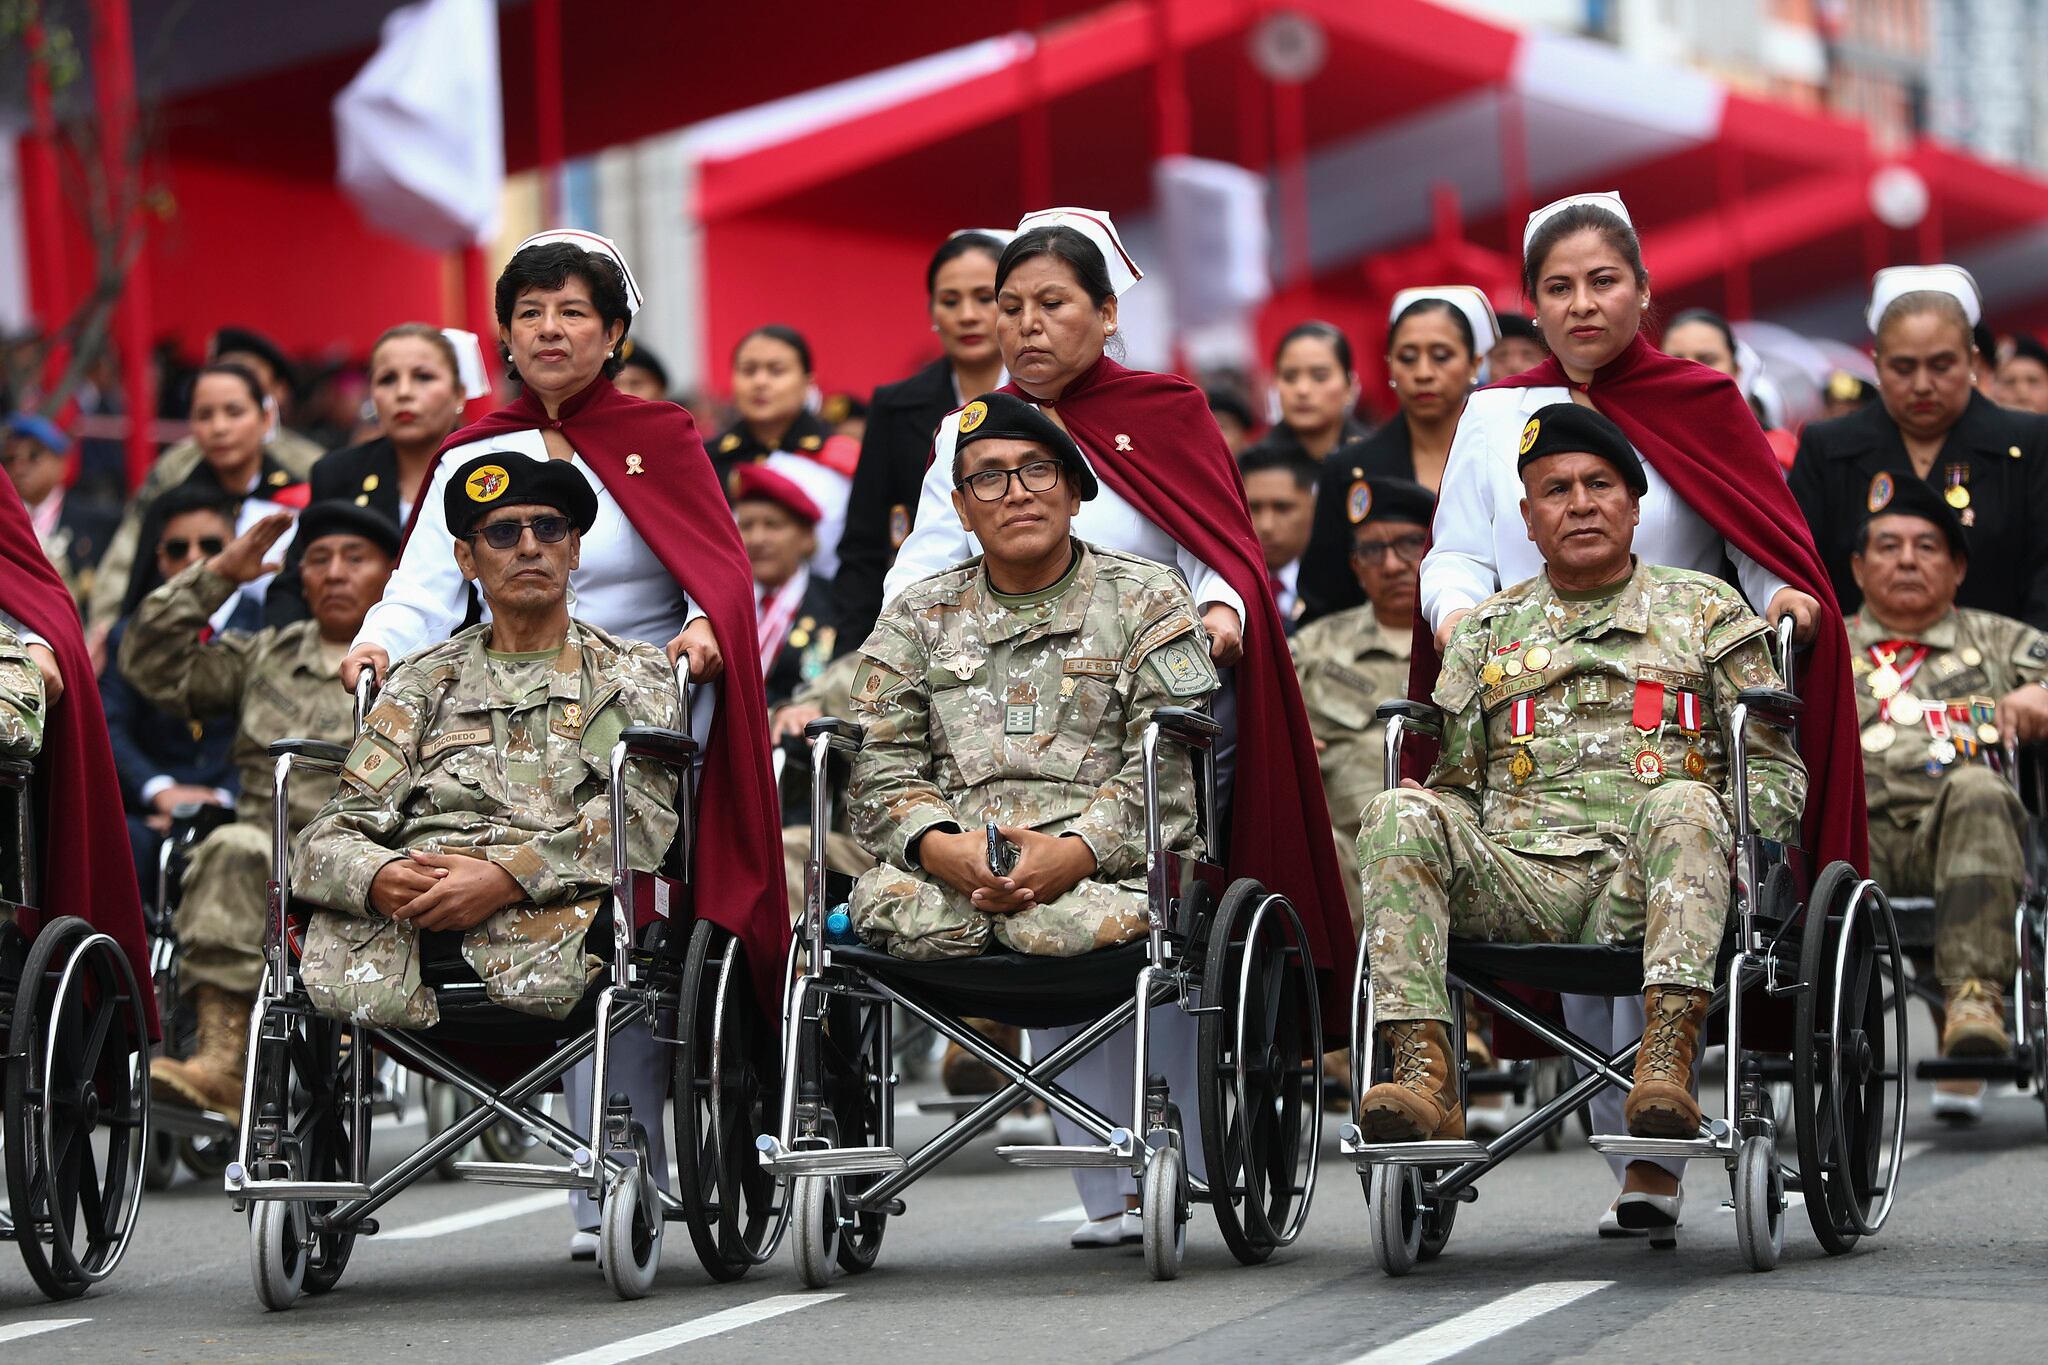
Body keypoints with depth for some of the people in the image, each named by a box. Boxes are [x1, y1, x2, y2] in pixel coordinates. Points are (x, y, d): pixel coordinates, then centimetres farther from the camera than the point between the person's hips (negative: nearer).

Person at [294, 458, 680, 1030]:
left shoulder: (634, 673, 21)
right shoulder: (425, 680, 26)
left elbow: (641, 815, 0)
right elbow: (333, 832, 13)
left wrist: (506, 876, -18)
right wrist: (377, 877, -14)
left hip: (551, 896, -1)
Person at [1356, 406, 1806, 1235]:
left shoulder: (1705, 610, 20)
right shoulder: (1486, 630, 26)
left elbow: (1775, 771, 15)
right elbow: (1456, 783, 25)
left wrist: (1721, 847, -4)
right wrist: (1431, 859, 4)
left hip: (1647, 884, -2)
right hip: (1517, 875, 2)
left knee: (1682, 804, -36)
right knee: (1400, 815, -27)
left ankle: (1667, 1063, -51)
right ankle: (1423, 1074, -41)